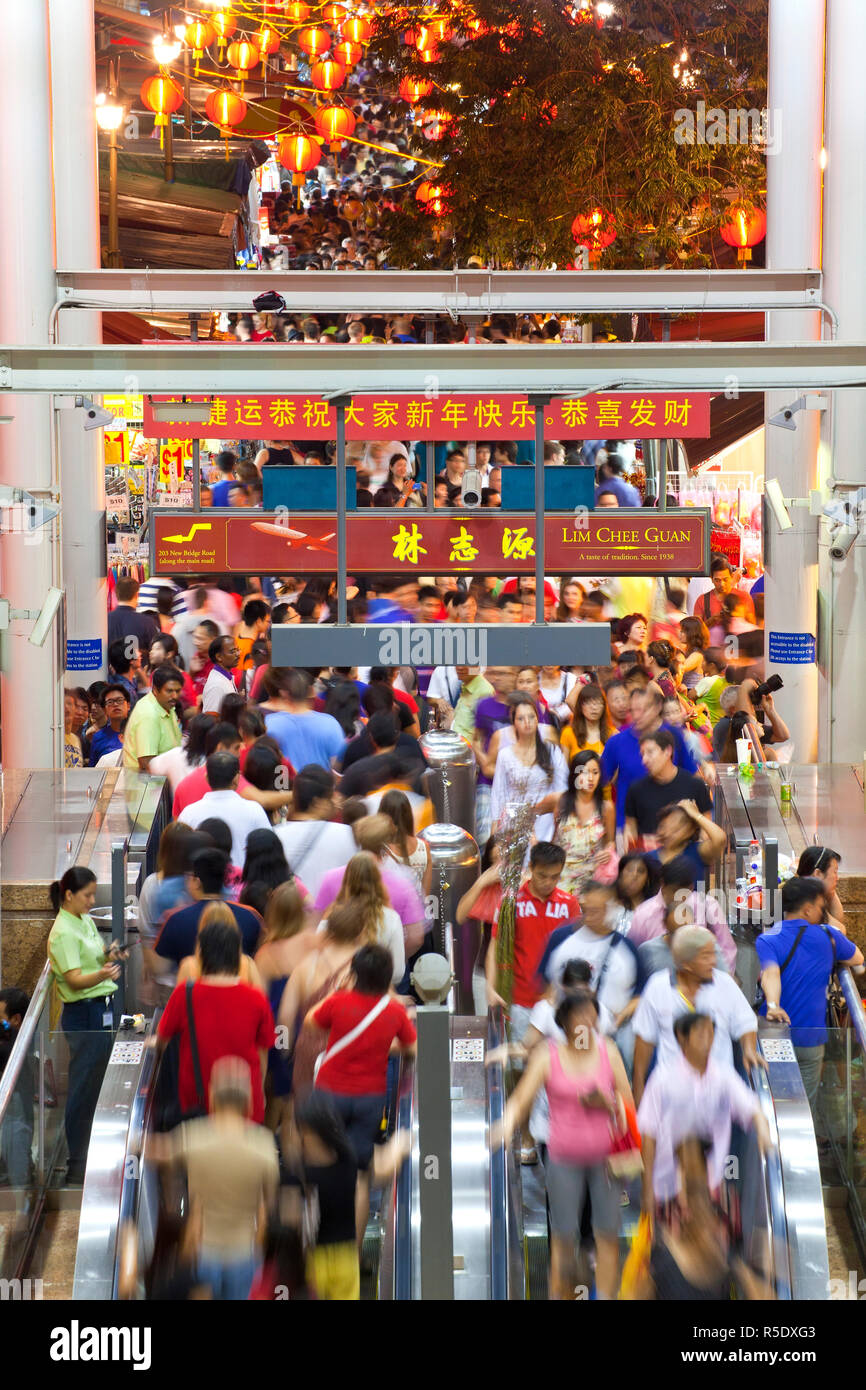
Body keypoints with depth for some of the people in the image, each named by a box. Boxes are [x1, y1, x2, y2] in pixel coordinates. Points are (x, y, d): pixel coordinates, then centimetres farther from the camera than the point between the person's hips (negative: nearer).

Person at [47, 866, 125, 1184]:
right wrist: (102, 975, -43)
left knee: (99, 1085, 14)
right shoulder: (63, 933, -16)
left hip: (103, 1011, 9)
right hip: (83, 1014, -9)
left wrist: (110, 956, 1)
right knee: (83, 1089, -5)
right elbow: (75, 979, -24)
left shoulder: (87, 922, 12)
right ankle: (77, 1169, 0)